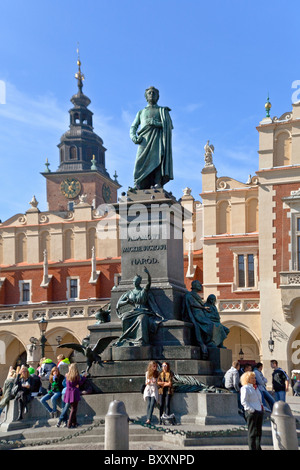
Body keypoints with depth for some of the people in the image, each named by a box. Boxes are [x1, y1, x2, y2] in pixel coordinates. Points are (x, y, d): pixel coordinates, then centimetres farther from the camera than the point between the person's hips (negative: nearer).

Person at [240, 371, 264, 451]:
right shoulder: (245, 388, -8)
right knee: (252, 432, -3)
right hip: (252, 412, -8)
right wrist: (252, 410, -20)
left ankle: (258, 448, 24)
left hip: (260, 411, 8)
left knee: (259, 431, 14)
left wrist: (262, 406, 13)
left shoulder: (255, 387, 18)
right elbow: (243, 401, -15)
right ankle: (252, 448, 1)